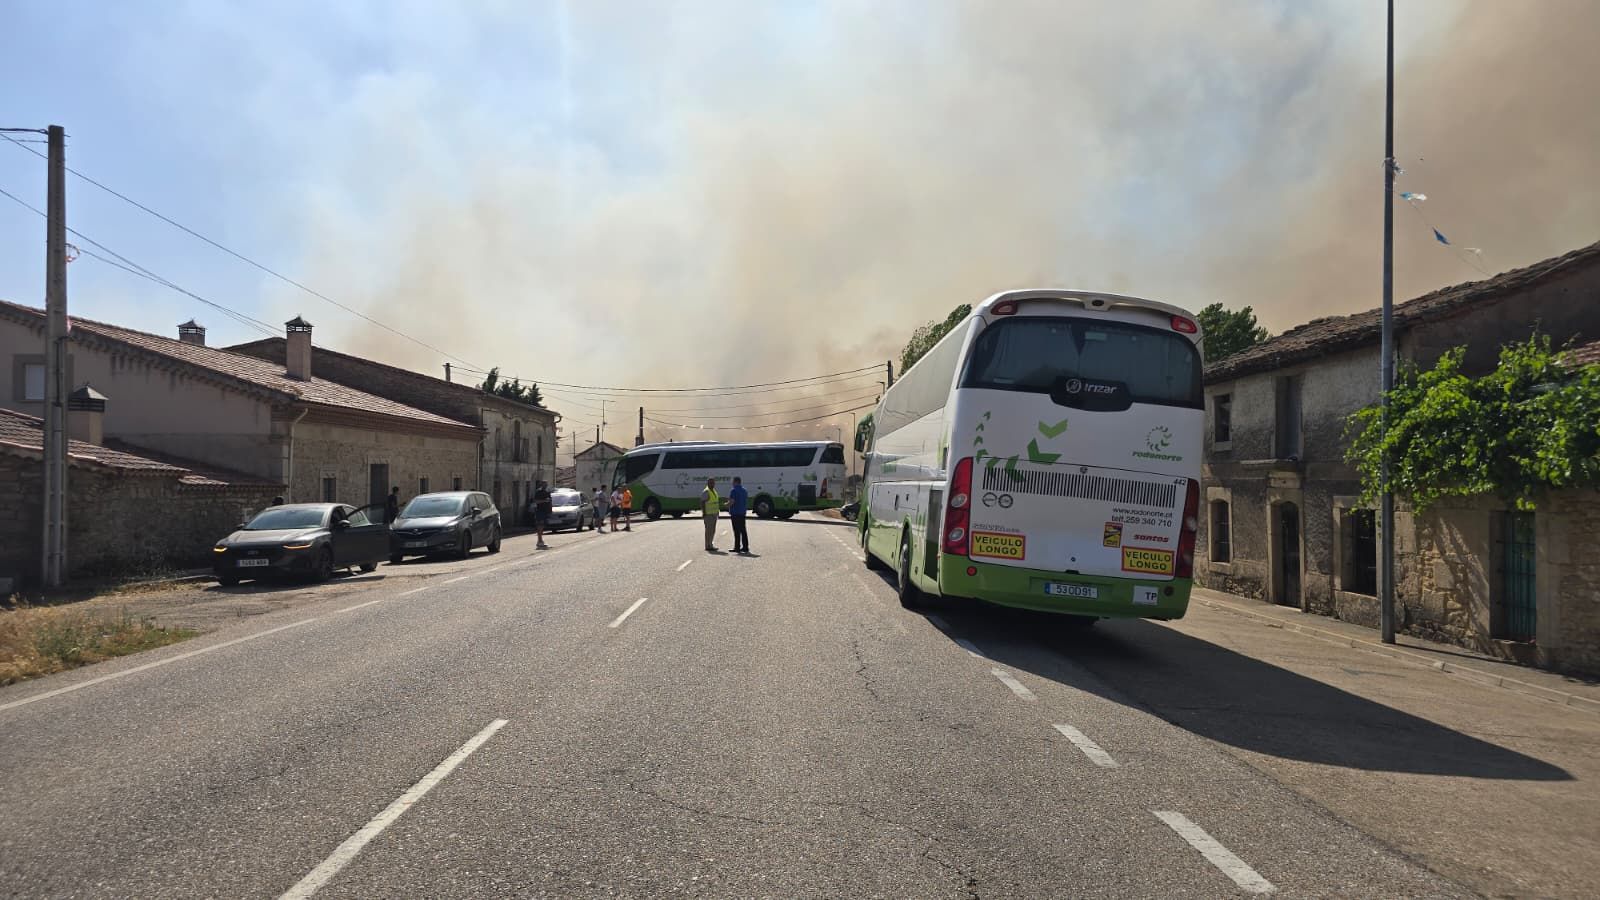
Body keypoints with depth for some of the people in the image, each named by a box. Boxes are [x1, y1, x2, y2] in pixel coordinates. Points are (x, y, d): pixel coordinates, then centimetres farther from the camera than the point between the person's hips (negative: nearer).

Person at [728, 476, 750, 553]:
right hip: (742, 513, 7)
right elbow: (746, 502, 18)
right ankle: (745, 547, 9)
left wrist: (726, 504, 0)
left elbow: (731, 502, -18)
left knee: (737, 531, -5)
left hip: (735, 513, -7)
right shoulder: (744, 491, 12)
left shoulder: (734, 491, -12)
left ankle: (737, 547, -4)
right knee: (743, 530, 9)